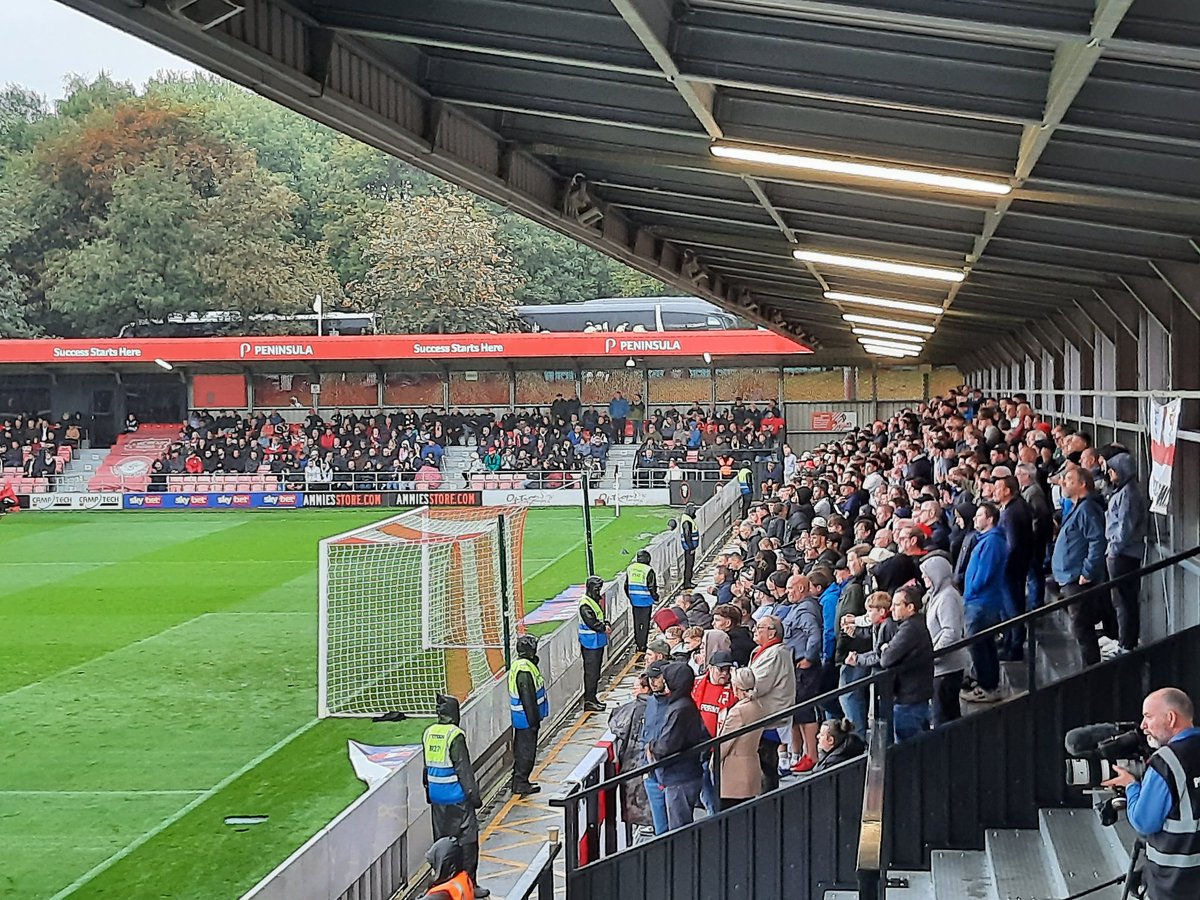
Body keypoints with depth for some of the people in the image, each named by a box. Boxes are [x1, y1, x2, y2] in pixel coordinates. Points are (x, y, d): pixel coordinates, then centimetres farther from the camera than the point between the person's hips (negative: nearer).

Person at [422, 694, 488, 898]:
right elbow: (463, 769, -17)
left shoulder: (428, 734, 5)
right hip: (456, 797, -7)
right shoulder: (455, 736, -18)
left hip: (436, 795, 7)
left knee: (441, 841, 15)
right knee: (467, 841, 0)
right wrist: (474, 795, -11)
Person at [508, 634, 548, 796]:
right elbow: (528, 697, -23)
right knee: (526, 751, 0)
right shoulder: (524, 670, -25)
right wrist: (534, 719, -18)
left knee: (521, 749, 18)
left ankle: (519, 781, 28)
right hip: (527, 717, -10)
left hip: (520, 717, 10)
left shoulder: (518, 664, 8)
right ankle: (521, 784, 7)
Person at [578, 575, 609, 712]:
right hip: (590, 643, -10)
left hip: (598, 642, 10)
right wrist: (604, 628, -10)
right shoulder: (585, 604, -18)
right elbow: (591, 622, -23)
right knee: (591, 672, -6)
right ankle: (589, 701, -2)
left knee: (595, 672, 15)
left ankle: (592, 698, 23)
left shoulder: (596, 601, 13)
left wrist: (606, 623, 1)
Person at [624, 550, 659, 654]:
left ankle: (637, 641, 22)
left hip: (634, 600, 5)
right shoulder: (648, 570, -14)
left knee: (636, 622, 16)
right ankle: (642, 645, 3)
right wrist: (655, 598, 5)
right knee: (644, 623, 1)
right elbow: (652, 587, -11)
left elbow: (626, 585, 12)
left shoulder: (630, 569, 4)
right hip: (645, 601, -5)